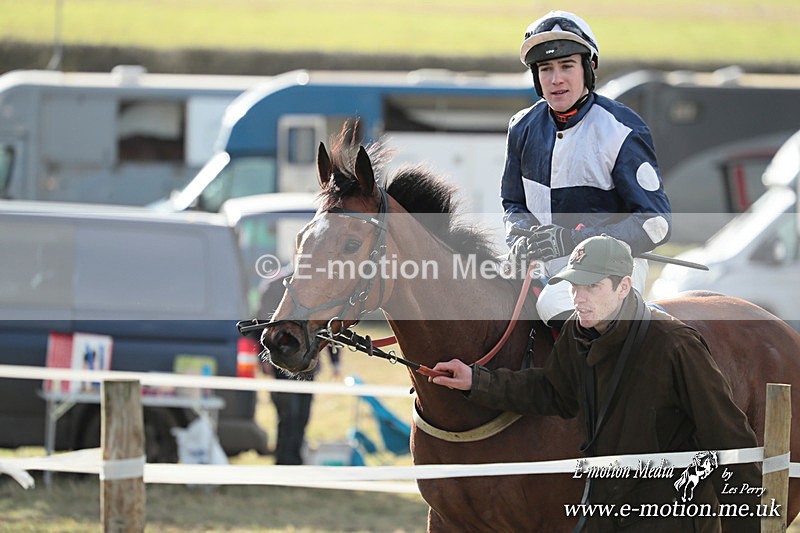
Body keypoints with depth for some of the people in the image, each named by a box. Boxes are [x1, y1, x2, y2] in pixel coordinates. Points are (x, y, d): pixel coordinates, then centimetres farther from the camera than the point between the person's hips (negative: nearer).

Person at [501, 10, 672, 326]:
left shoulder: (621, 132, -12)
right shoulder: (524, 128, 6)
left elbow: (656, 222, -15)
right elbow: (513, 204, 17)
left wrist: (572, 240, -25)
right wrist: (521, 237, -9)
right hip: (547, 270, 7)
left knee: (554, 303, -35)